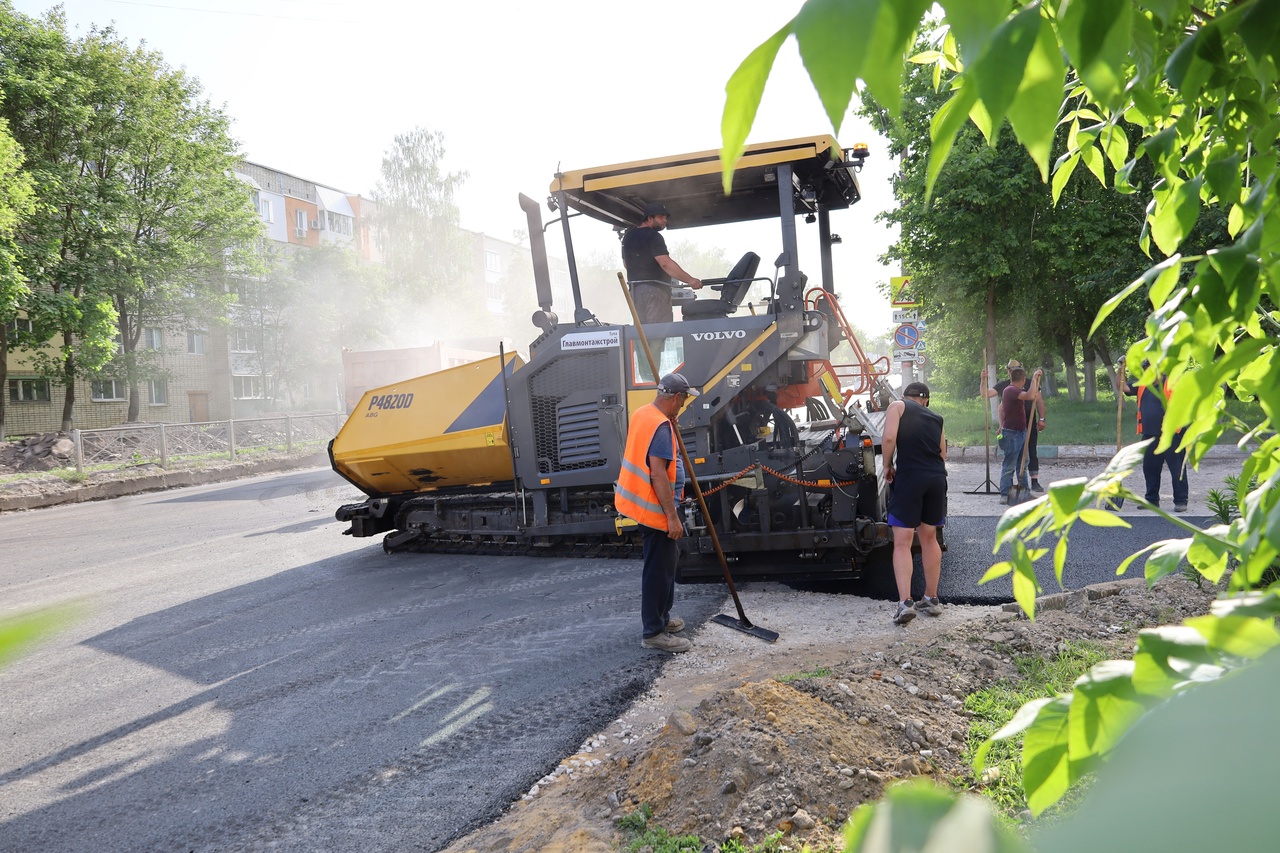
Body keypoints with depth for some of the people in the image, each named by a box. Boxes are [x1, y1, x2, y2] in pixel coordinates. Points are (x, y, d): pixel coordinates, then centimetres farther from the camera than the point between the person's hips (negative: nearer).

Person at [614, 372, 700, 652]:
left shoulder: (641, 414, 7)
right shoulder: (661, 426, -23)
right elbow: (658, 474, -27)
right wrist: (672, 517, -25)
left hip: (637, 501, 10)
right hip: (653, 507, -10)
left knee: (668, 558, 22)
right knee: (659, 569, -1)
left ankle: (662, 616, 33)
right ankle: (653, 632, 7)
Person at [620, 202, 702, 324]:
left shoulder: (628, 236, 15)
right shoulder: (653, 236, -12)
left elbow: (626, 263, 26)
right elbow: (665, 263, -23)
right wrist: (689, 280, -25)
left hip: (634, 289, 9)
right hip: (654, 289, -9)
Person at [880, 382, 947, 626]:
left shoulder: (897, 406, 7)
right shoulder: (936, 418, 22)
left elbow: (889, 438, -9)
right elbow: (942, 455, 17)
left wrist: (888, 466, 4)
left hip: (909, 477, -5)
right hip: (938, 478, 5)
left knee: (902, 543, -2)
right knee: (929, 538, 20)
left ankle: (905, 603, -13)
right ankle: (932, 599, 27)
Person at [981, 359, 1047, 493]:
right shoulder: (1004, 385, 4)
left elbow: (1039, 401, 5)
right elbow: (986, 394, -2)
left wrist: (1041, 419, -4)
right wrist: (984, 380, -17)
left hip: (1030, 425, -1)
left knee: (1032, 453, 1)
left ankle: (1035, 482, 5)